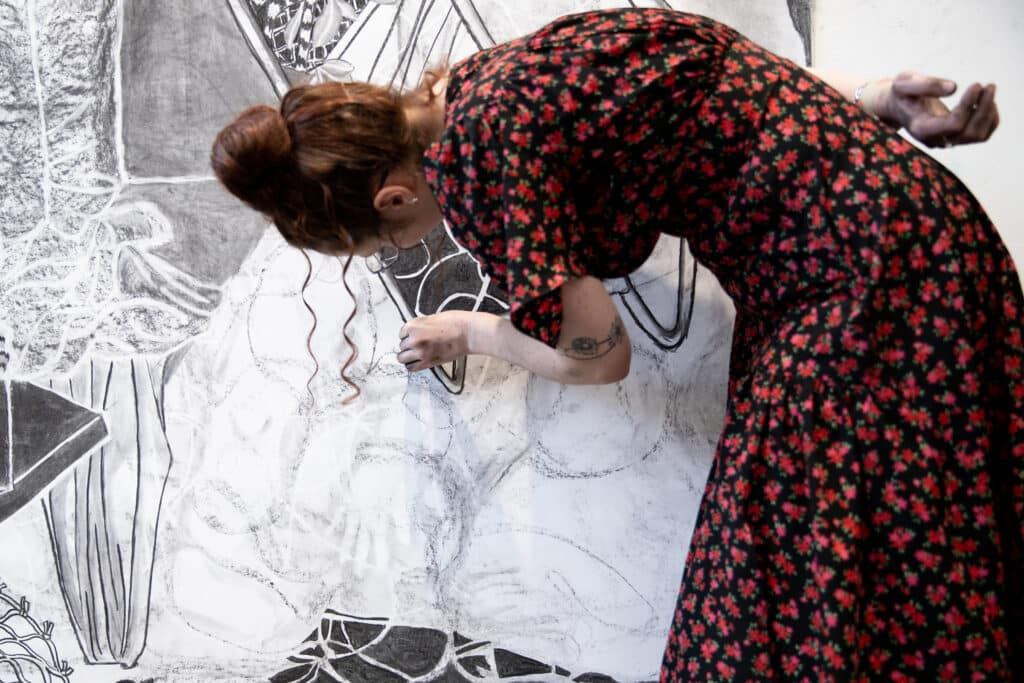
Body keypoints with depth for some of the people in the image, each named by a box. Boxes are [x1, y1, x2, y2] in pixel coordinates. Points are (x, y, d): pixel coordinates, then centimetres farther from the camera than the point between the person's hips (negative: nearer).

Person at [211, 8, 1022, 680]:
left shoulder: (475, 152, -20)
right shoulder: (496, 79, 7)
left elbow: (597, 354, -11)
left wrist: (468, 333, 7)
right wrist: (874, 104, 4)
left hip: (865, 258, -9)